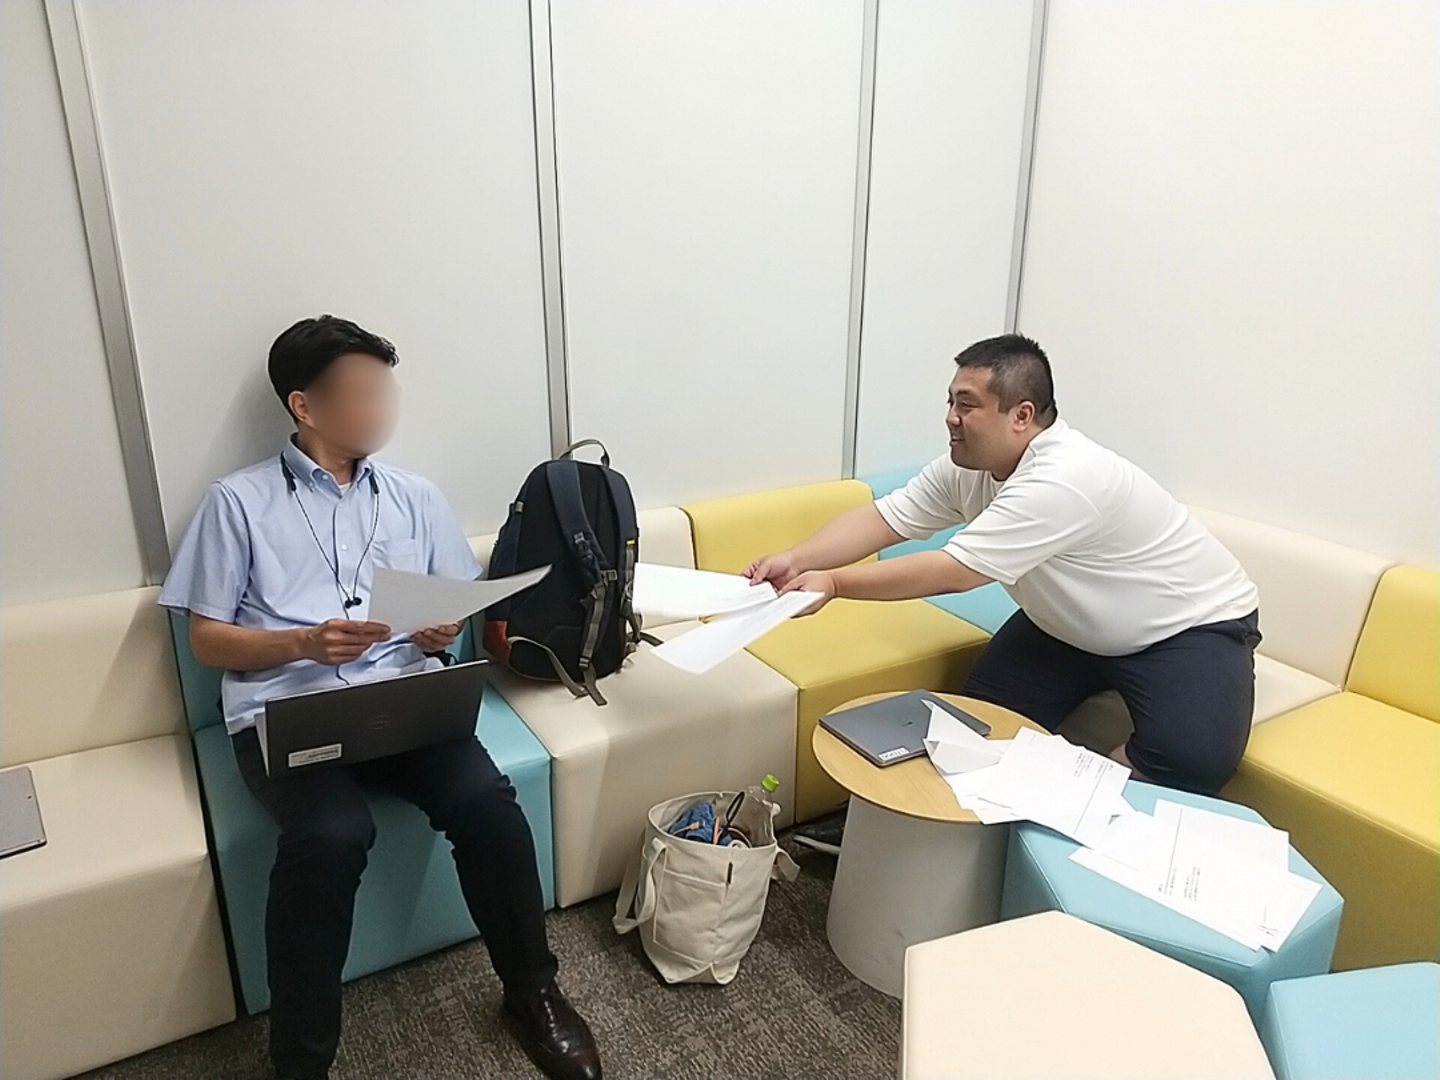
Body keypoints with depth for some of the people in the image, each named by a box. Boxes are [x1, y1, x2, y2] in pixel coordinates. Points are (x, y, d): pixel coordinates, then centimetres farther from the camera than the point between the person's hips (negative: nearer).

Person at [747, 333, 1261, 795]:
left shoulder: (1063, 480, -37)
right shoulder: (967, 466, -12)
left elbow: (951, 572, -38)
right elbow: (882, 518, -15)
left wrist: (834, 582, -35)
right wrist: (796, 560, -29)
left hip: (1191, 622, -6)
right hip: (1073, 625, 7)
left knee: (1190, 758, -27)